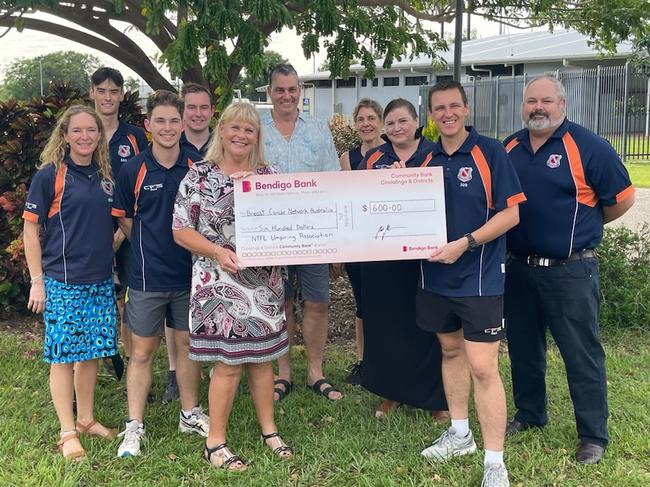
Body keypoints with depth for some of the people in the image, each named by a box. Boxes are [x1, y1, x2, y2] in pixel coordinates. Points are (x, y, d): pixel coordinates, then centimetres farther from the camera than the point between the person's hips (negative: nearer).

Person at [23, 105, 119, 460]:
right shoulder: (49, 175, -6)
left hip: (100, 280, 5)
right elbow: (31, 229, -5)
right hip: (62, 282, -5)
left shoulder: (105, 176, 8)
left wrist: (108, 257, 9)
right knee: (63, 355, 0)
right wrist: (37, 281, -8)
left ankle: (86, 420, 27)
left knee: (92, 351, 11)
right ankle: (68, 432, 11)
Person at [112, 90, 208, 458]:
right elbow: (124, 219, 4)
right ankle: (135, 426, 18)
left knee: (188, 343, 15)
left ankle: (190, 413, 31)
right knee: (143, 351, 6)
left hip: (190, 273, 2)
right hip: (148, 277, -2)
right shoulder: (134, 170, -6)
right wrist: (150, 247, 1)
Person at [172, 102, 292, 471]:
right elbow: (181, 230, -7)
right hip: (220, 282, -4)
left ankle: (269, 430, 29)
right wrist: (217, 252, -19)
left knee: (264, 357, 12)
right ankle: (215, 443, 14)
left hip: (265, 281, 4)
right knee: (228, 363, -1)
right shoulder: (200, 176, -4)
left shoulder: (268, 176, 7)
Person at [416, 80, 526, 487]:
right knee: (450, 351, 18)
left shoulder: (490, 152, -9)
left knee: (482, 368, -6)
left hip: (480, 278, -6)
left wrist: (465, 243, -20)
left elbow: (511, 212, -12)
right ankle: (460, 433, 36)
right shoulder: (426, 159, 7)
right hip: (436, 276, 6)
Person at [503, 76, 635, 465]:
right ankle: (529, 414, 36)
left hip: (571, 270, -5)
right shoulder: (509, 148, 6)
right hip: (520, 268, 6)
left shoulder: (587, 146, -10)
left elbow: (623, 198, -5)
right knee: (524, 347, 17)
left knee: (581, 353, 1)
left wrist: (584, 226, 5)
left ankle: (593, 436, 15)